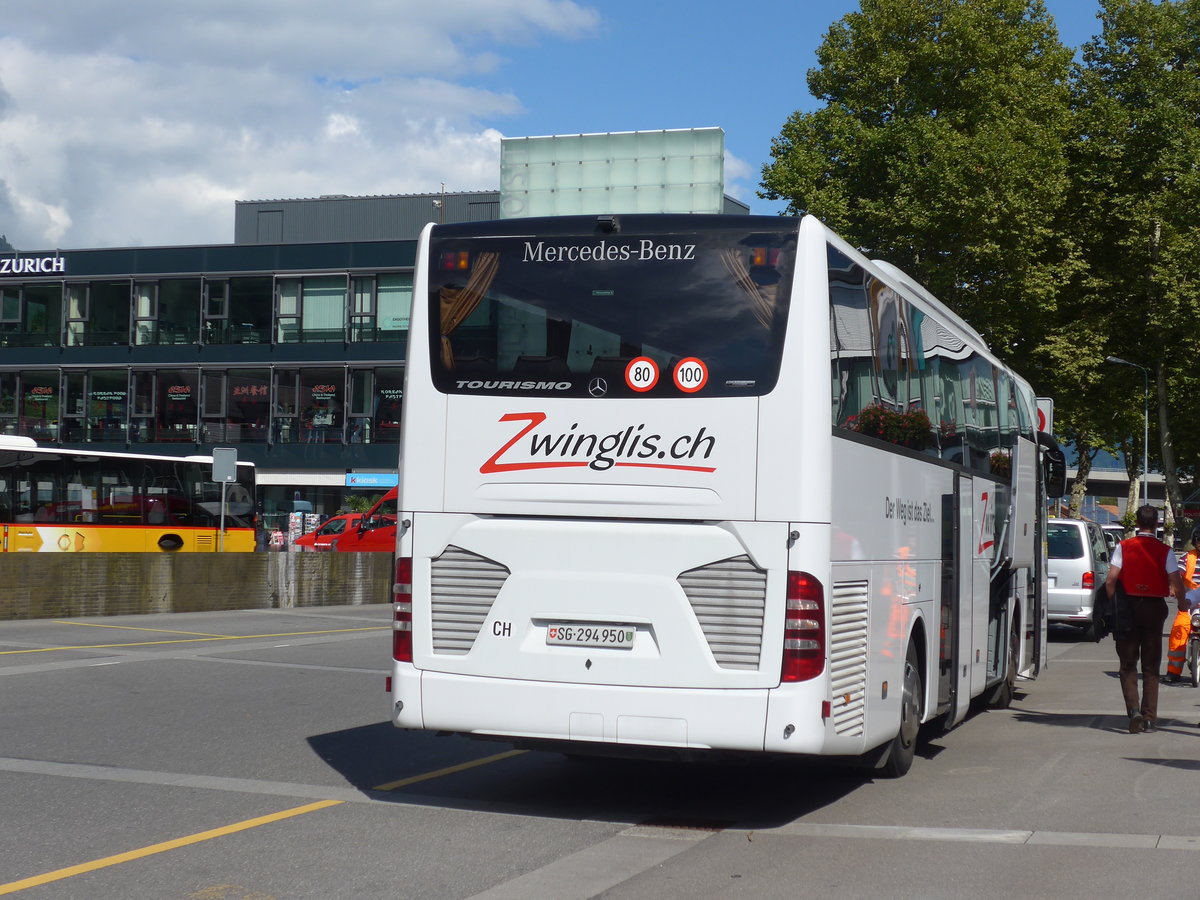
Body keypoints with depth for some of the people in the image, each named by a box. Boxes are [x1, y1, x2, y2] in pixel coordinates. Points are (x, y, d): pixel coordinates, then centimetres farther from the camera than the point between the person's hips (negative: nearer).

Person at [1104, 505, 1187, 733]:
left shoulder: (1123, 547, -3)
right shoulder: (1165, 551, -3)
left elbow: (1111, 579, -11)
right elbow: (1176, 582, -7)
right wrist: (1182, 603, 10)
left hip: (1128, 606, 0)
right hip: (1155, 607, 1)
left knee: (1128, 664, 6)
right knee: (1151, 667, 10)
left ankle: (1133, 709, -14)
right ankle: (1150, 718, 8)